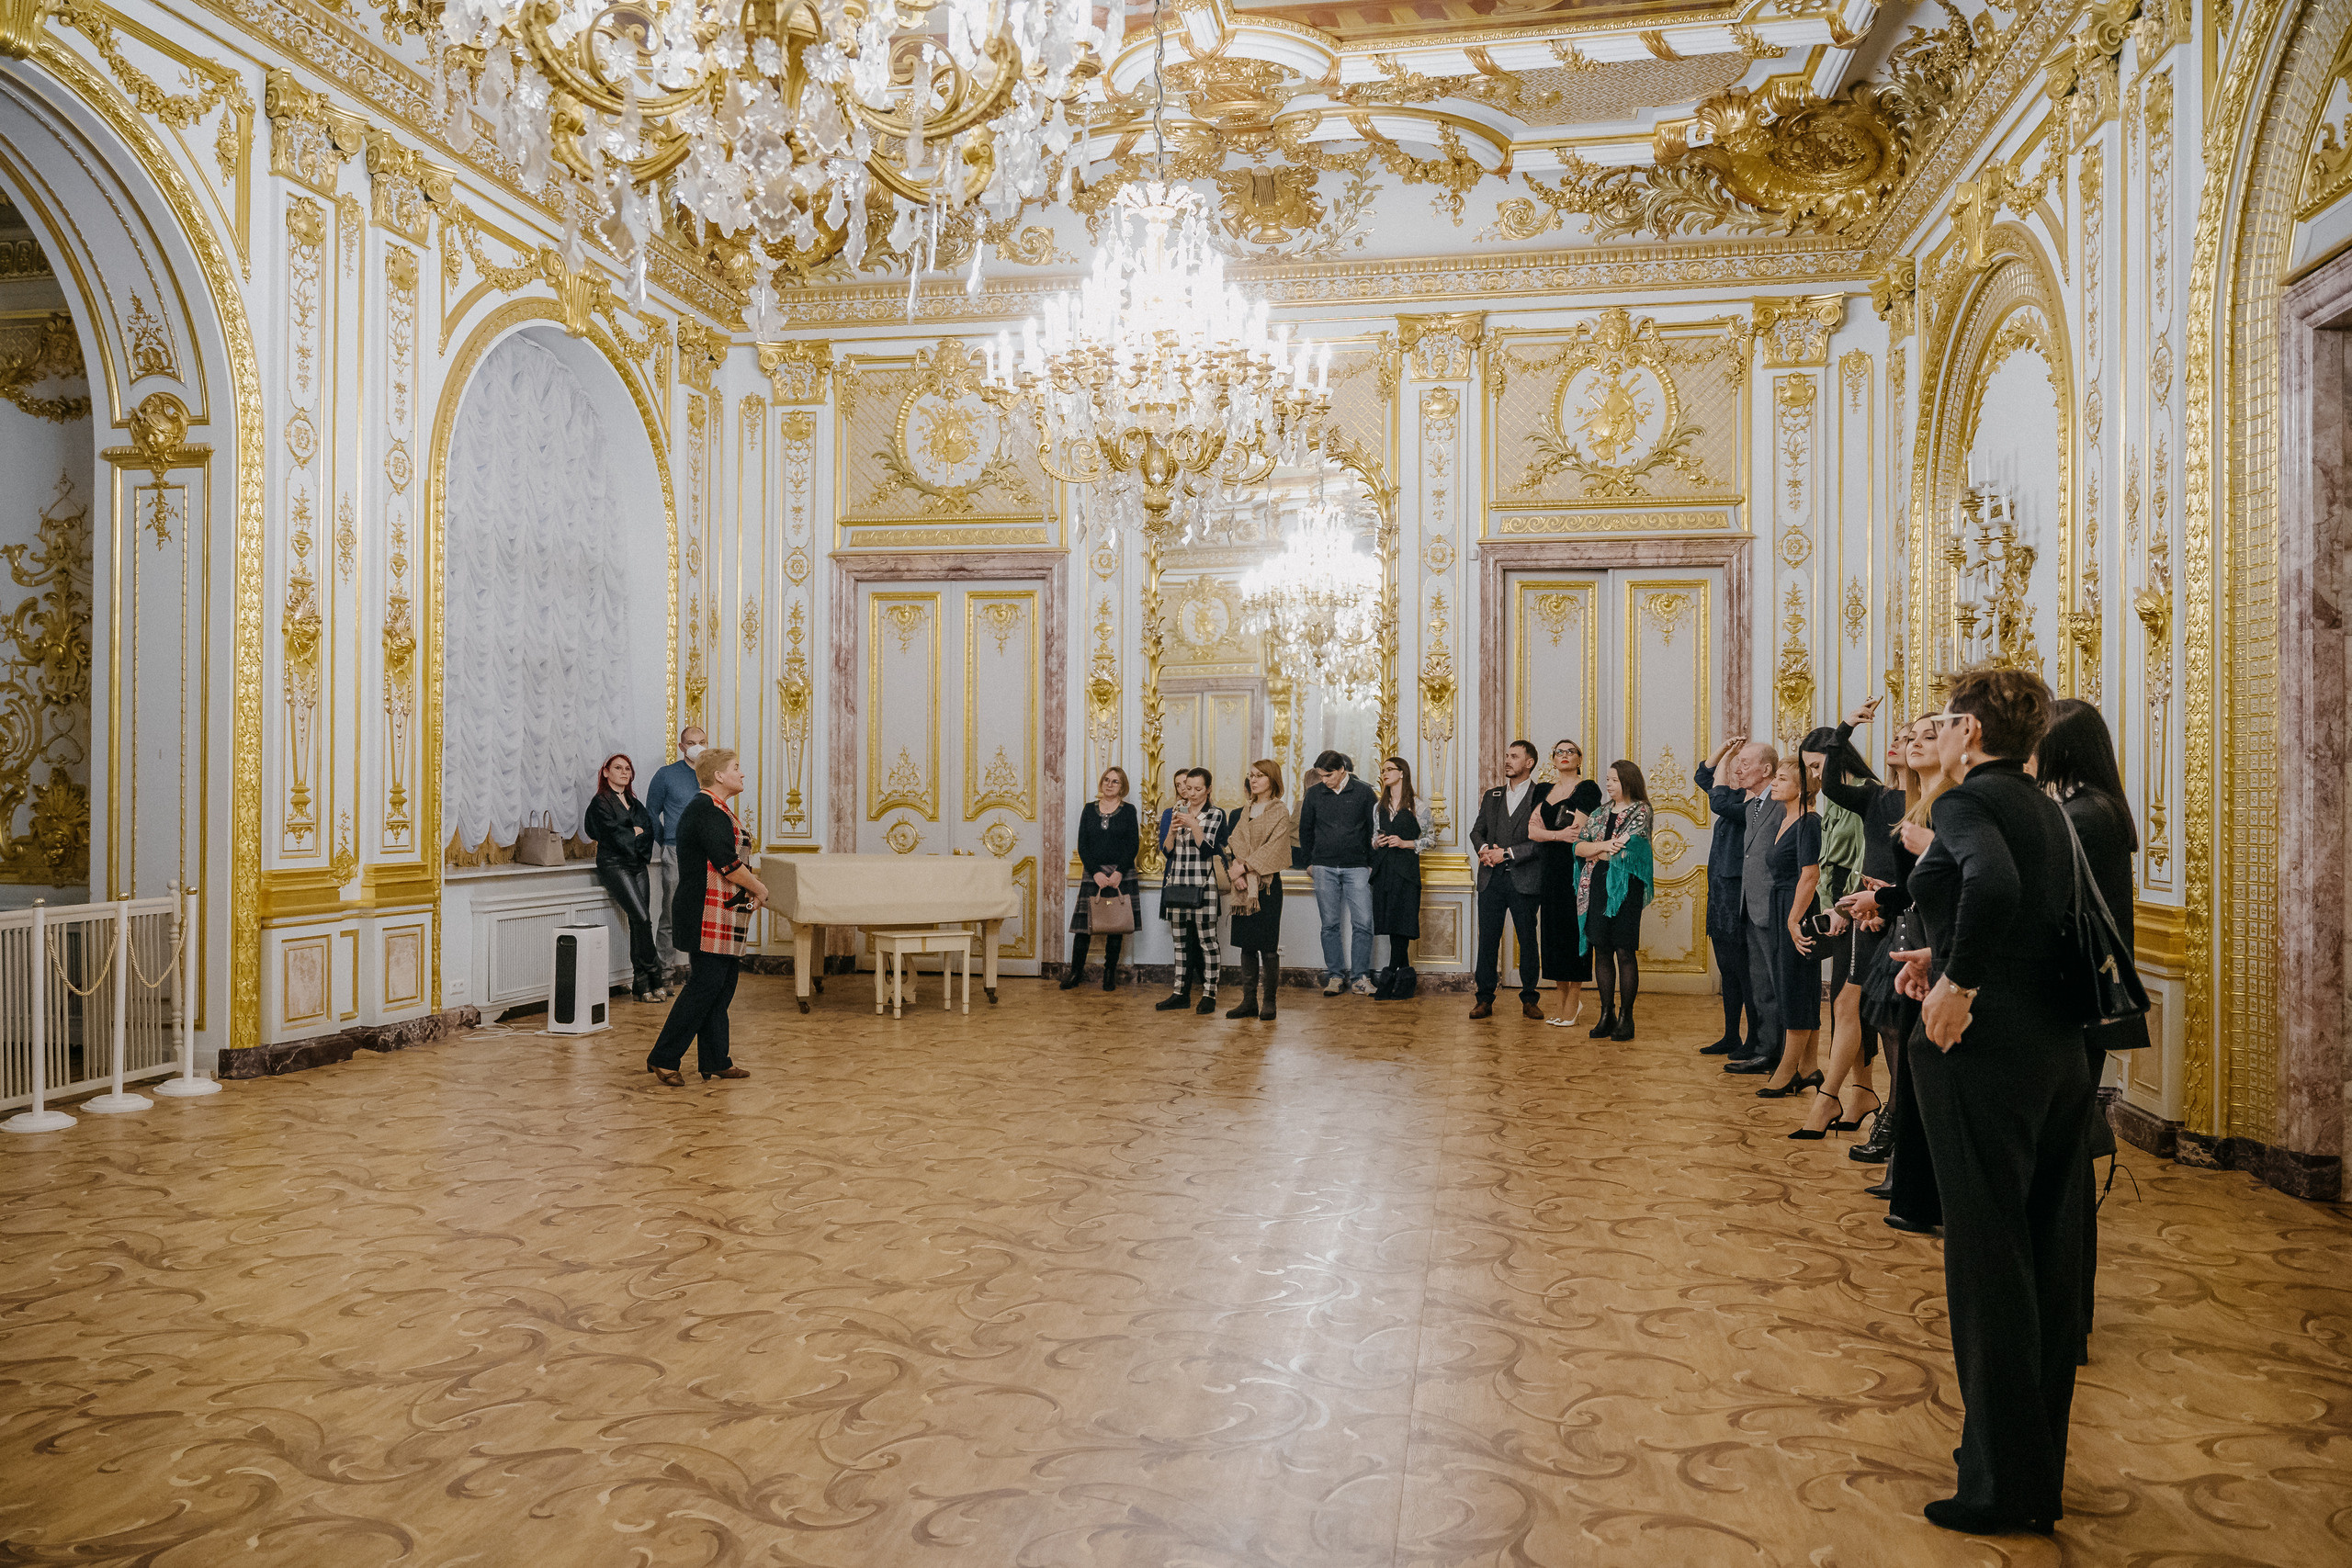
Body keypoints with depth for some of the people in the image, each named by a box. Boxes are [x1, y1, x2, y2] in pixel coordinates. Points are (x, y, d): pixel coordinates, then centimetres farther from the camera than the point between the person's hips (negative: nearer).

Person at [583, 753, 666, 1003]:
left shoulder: (633, 802, 19)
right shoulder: (601, 801, -2)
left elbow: (649, 828, 9)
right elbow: (613, 833, -12)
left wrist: (631, 833, -7)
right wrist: (636, 833, 1)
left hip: (637, 865, 6)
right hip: (614, 865, -6)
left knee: (638, 923, 0)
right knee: (642, 919, -15)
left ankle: (641, 984, 0)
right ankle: (653, 974, -5)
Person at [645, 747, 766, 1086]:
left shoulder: (719, 810, 19)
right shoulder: (705, 809, -14)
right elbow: (726, 863, -20)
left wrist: (751, 889, 8)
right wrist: (758, 888, -8)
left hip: (723, 916, 10)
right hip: (707, 914, -10)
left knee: (721, 987, 11)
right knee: (705, 985, -9)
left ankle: (716, 1061, 16)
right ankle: (663, 1058, -1)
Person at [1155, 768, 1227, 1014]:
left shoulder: (1215, 815, 1)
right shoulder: (1174, 814, 12)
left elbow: (1207, 848, -10)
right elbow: (1166, 850, 6)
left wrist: (1193, 825, -19)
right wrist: (1172, 831, -12)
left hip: (1203, 882, -4)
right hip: (1176, 882, 4)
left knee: (1206, 938, -5)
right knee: (1180, 940, 9)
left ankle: (1209, 993, 0)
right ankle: (1181, 991, 16)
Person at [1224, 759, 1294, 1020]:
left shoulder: (1280, 812, -3)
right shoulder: (1244, 812, 15)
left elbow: (1272, 848, -12)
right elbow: (1235, 845, 7)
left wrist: (1244, 866, -15)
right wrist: (1238, 874, -9)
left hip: (1267, 883, -6)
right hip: (1244, 885, 6)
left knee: (1267, 945, -4)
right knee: (1246, 944, 7)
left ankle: (1269, 1001, 3)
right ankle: (1249, 1000, 11)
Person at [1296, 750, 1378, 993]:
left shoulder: (1363, 791, 1)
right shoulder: (1313, 795, 6)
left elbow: (1373, 828, 6)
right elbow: (1305, 830, 18)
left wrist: (1370, 862, 4)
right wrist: (1311, 861, 15)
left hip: (1356, 867, -2)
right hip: (1324, 869, 2)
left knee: (1363, 923, -6)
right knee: (1330, 925, 3)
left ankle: (1359, 977, 2)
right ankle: (1335, 976, 10)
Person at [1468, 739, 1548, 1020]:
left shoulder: (1542, 797, -1)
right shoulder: (1492, 796, 16)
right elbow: (1477, 830, 13)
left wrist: (1507, 853, -14)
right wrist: (1484, 849, -8)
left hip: (1525, 880, -4)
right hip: (1491, 879, 4)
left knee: (1528, 940, 4)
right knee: (1487, 939, 3)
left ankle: (1530, 999, 15)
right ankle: (1485, 1000, 8)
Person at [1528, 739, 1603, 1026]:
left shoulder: (1587, 788, -3)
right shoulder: (1546, 791, 16)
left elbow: (1578, 833, -13)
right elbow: (1532, 830, 4)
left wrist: (1546, 832, -4)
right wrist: (1559, 834, -12)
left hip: (1575, 870, -6)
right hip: (1550, 871, 6)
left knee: (1573, 930, -5)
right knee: (1553, 932, 5)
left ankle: (1573, 1004, 1)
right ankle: (1563, 1002, 11)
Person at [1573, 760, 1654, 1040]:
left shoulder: (1640, 812, -2)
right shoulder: (1599, 813, 16)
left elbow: (1624, 850, -13)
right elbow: (1578, 847, 7)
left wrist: (1593, 850, -1)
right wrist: (1604, 845, -10)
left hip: (1625, 888, -5)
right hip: (1597, 888, 5)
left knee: (1625, 952, -3)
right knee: (1602, 951, 6)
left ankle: (1625, 1017, 4)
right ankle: (1606, 1015, 13)